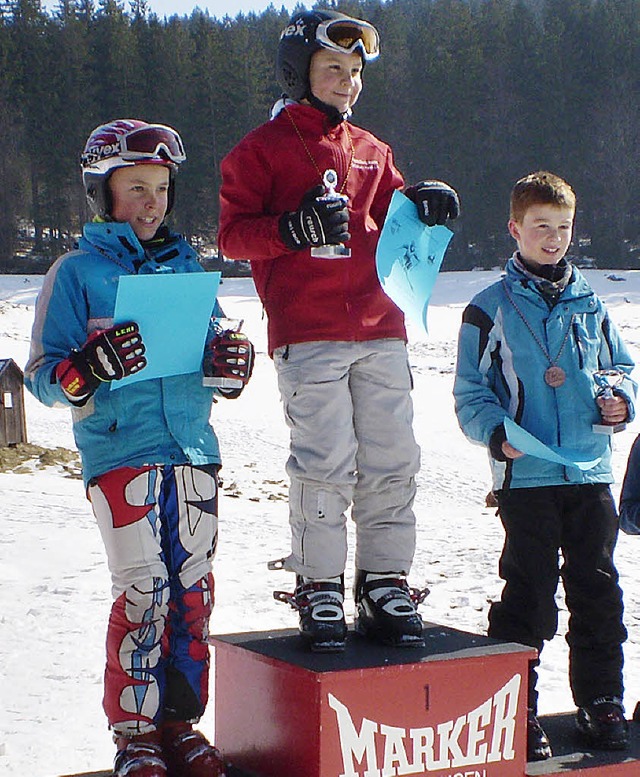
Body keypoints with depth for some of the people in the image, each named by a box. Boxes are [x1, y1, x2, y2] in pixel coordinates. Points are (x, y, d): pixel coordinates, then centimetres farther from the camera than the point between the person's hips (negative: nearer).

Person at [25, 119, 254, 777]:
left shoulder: (185, 266, 16)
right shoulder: (76, 272, 2)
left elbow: (210, 364, 23)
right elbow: (41, 376, -2)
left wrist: (230, 361, 0)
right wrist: (92, 364, -21)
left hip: (192, 450, 5)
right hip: (120, 453, -5)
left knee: (193, 587, 5)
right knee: (144, 589, -9)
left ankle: (179, 722, 19)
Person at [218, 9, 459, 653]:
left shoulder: (371, 151, 21)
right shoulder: (262, 149, 4)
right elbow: (233, 234, -1)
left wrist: (422, 206, 5)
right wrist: (291, 227, -19)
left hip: (380, 330, 5)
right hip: (306, 335, -5)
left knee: (392, 461, 2)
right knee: (326, 465, -10)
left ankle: (385, 587, 12)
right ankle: (318, 590, 2)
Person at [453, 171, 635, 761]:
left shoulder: (590, 304, 12)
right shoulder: (491, 309, 1)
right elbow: (470, 394, 0)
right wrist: (496, 432, -18)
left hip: (591, 471, 4)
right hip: (526, 475, -3)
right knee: (528, 595, 0)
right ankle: (518, 710, 11)